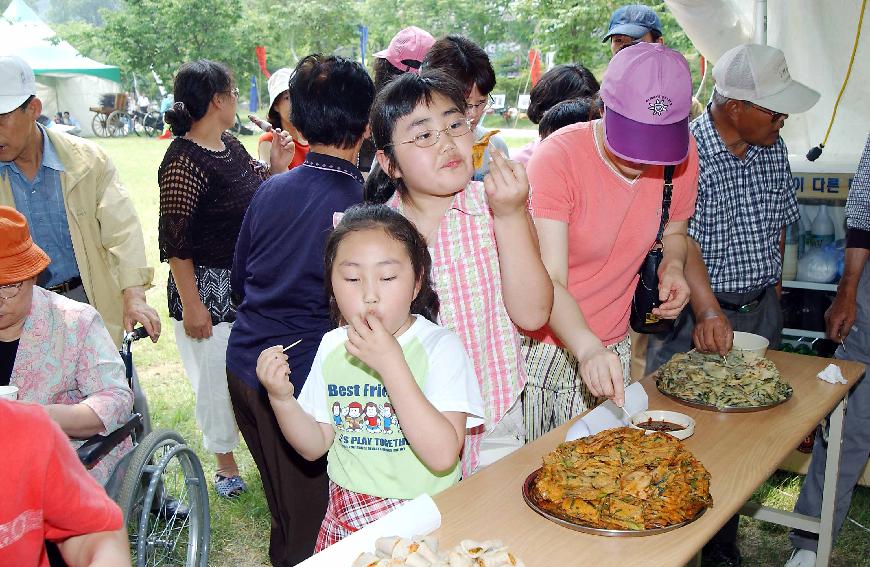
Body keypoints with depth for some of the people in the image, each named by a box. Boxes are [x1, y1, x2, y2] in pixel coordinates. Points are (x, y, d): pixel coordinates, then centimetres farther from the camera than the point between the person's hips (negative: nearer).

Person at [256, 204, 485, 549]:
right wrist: (281, 399, -13)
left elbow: (443, 455, -25)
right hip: (347, 516, 2)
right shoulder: (332, 347, 1)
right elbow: (315, 447, 6)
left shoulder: (440, 346, -15)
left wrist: (391, 363, -29)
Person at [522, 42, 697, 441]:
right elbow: (548, 282, -28)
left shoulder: (682, 156, -6)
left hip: (611, 347, 4)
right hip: (540, 346, -4)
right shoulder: (557, 158, -21)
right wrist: (588, 349, -43)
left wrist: (672, 265, -9)